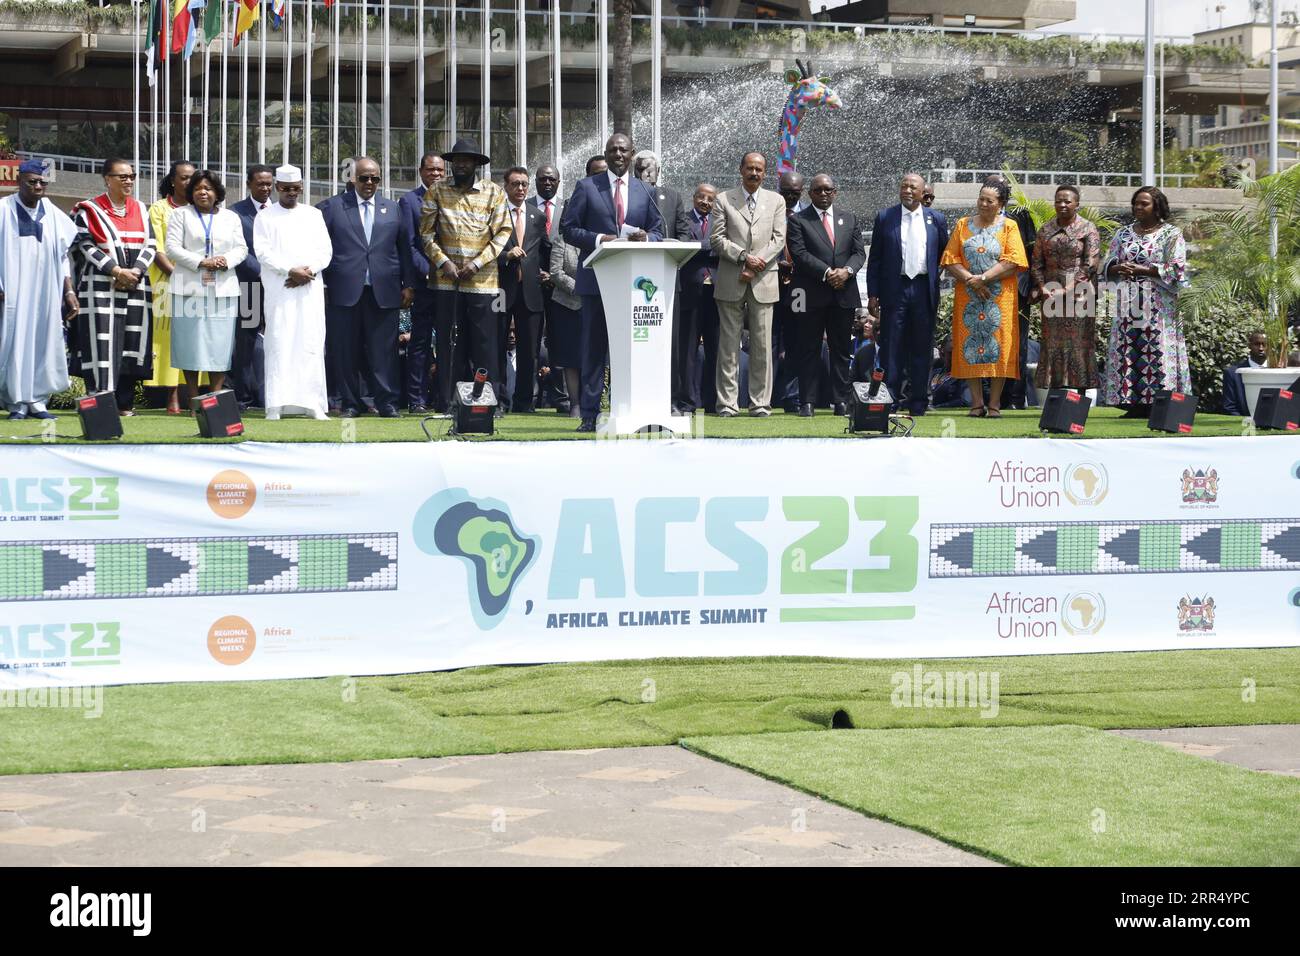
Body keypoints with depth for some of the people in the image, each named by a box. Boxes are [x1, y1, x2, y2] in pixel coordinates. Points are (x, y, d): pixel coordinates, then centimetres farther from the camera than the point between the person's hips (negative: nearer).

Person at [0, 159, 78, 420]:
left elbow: (63, 257, 13)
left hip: (46, 291, 3)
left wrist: (69, 291, 8)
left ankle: (37, 400, 7)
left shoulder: (53, 215, 9)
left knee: (43, 342, 1)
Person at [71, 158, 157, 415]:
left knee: (132, 344, 2)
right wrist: (117, 271, -15)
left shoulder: (140, 210, 14)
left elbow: (150, 245, 8)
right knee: (101, 344, -10)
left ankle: (124, 403, 7)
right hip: (101, 289, -4)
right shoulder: (89, 211, 1)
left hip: (136, 289, 4)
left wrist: (135, 272, -9)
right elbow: (86, 247, -7)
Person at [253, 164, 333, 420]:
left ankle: (313, 403, -2)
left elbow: (325, 250, 9)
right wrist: (291, 271, -13)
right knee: (279, 343, -7)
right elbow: (263, 252, -2)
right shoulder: (265, 217, 8)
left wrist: (308, 270, -9)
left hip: (310, 287, 2)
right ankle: (276, 405, -10)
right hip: (279, 289, -2)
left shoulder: (314, 215, 15)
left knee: (311, 343, -2)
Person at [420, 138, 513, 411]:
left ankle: (493, 401, 3)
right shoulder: (437, 191, 9)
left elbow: (503, 233, 1)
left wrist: (477, 263, -9)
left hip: (483, 279, -1)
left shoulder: (494, 193, 5)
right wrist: (443, 262, -7)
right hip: (447, 280, 1)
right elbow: (427, 232, 7)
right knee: (450, 343, 2)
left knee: (487, 343, -3)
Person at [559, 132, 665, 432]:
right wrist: (598, 239, -15)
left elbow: (658, 230, 14)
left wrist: (646, 238, -9)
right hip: (597, 280, -2)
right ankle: (590, 415, 1)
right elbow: (569, 228, 1)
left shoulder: (645, 191, 13)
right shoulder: (586, 187, 5)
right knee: (594, 347, -1)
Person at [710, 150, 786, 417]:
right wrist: (744, 257, -13)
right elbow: (716, 238, 0)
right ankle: (727, 403, 1)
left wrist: (756, 266, -9)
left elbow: (779, 240, 4)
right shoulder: (724, 200, 7)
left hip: (764, 282, 1)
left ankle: (760, 402, 5)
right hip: (731, 282, -1)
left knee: (762, 345, 0)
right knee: (729, 345, -1)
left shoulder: (776, 201, 12)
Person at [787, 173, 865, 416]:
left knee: (841, 351, 5)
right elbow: (799, 253, -9)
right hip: (811, 296, -3)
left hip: (844, 294, 3)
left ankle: (841, 401, 9)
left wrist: (847, 271, -12)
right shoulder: (798, 220, 2)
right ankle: (807, 402, 1)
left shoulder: (849, 218, 14)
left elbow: (859, 252, 8)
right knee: (809, 351, -1)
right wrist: (827, 273, -18)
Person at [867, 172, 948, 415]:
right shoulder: (884, 218, 4)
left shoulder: (936, 219, 7)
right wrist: (872, 294, -2)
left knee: (922, 349, 5)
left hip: (924, 290, 1)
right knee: (891, 347, -1)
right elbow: (875, 258, 4)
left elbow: (944, 255, 14)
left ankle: (918, 403, 10)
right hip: (894, 290, -1)